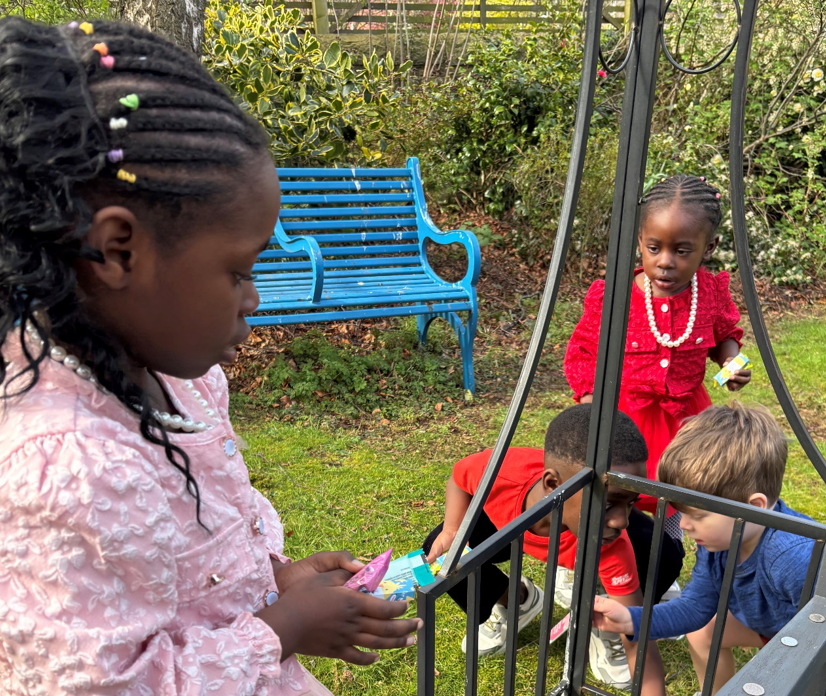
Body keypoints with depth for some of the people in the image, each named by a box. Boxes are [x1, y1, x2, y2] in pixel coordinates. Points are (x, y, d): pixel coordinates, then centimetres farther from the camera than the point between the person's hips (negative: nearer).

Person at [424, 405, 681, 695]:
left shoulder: (612, 546, -43)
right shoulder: (497, 470, -43)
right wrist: (451, 531, -31)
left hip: (591, 525, -1)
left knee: (664, 558, -27)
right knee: (437, 552, -17)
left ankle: (604, 628, 5)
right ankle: (517, 601, 14)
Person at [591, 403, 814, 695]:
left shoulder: (798, 559, -44)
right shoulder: (716, 541, -18)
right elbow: (695, 607, -9)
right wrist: (631, 620, -20)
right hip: (775, 625, 6)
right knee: (702, 631, 6)